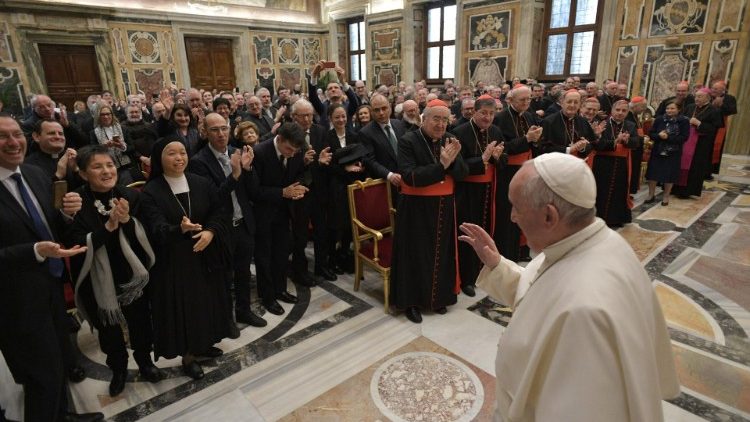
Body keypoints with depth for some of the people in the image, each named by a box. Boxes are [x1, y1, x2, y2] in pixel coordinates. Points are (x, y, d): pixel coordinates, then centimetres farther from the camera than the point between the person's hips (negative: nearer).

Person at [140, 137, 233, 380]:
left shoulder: (201, 184, -1)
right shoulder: (150, 192, -11)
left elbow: (221, 213, -1)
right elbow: (157, 230, -21)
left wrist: (210, 232, -19)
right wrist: (180, 228, -42)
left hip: (203, 256, 4)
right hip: (172, 261, -4)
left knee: (206, 301, 14)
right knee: (181, 305, 5)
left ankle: (203, 343, 37)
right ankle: (188, 356, 25)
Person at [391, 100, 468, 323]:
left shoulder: (450, 141, 3)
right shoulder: (408, 141, -12)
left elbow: (462, 174, -1)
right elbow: (411, 178, -22)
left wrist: (453, 160, -21)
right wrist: (442, 164, -27)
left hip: (444, 207, 5)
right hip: (416, 208, -5)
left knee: (441, 253, 14)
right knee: (416, 255, 4)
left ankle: (439, 296, 33)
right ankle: (412, 301, 20)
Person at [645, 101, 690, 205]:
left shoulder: (684, 121, -6)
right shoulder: (659, 119, 1)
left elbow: (684, 137, -12)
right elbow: (651, 134, 0)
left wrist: (668, 137, -21)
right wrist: (659, 136, -21)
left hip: (673, 153, -2)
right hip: (657, 151, 2)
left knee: (670, 175, 5)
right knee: (652, 173, 5)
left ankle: (666, 196, 21)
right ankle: (651, 195, 20)